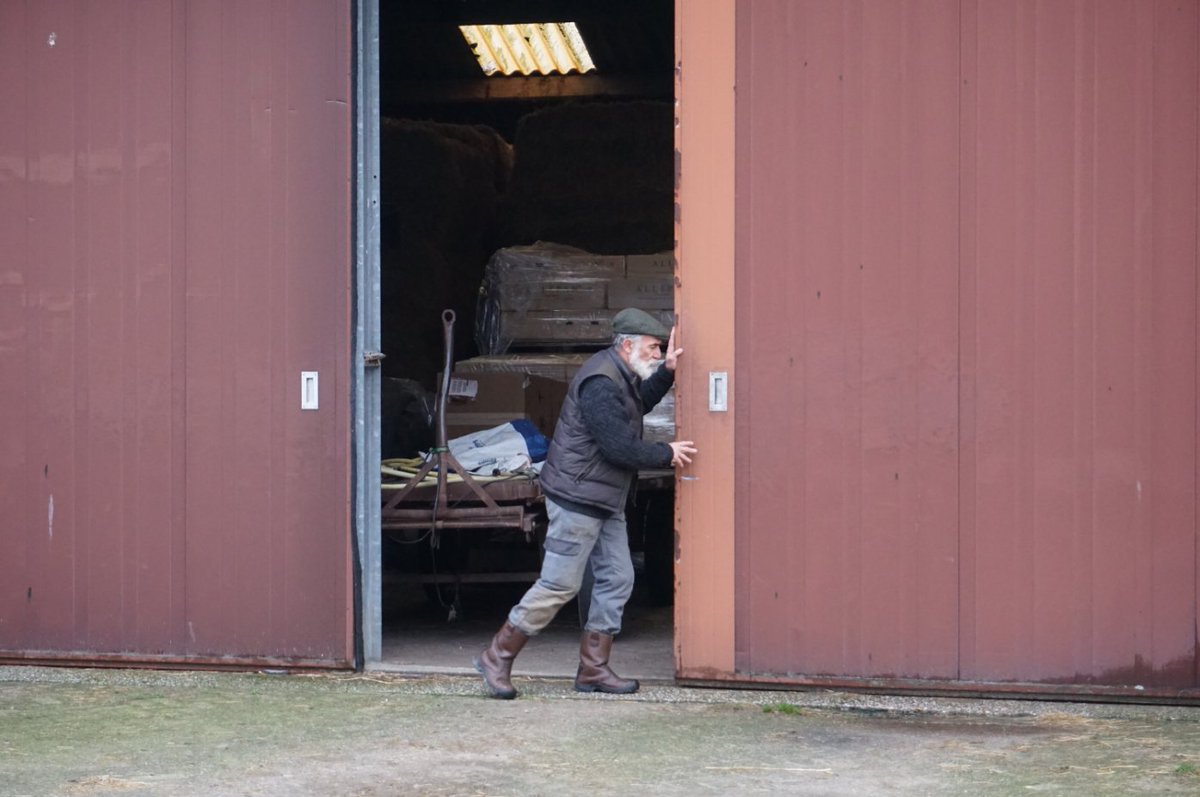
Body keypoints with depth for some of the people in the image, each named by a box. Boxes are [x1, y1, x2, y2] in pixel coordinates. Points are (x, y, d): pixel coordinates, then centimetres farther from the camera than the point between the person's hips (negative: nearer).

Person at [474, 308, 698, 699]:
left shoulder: (622, 376, 11)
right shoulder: (600, 384, -21)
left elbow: (639, 405, 31)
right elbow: (620, 447, -24)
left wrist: (667, 372, 17)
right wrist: (666, 454, -10)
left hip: (604, 502, 11)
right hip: (577, 499, -11)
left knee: (616, 579, 7)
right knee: (559, 585, -8)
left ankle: (594, 669, 12)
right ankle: (497, 658, 1)